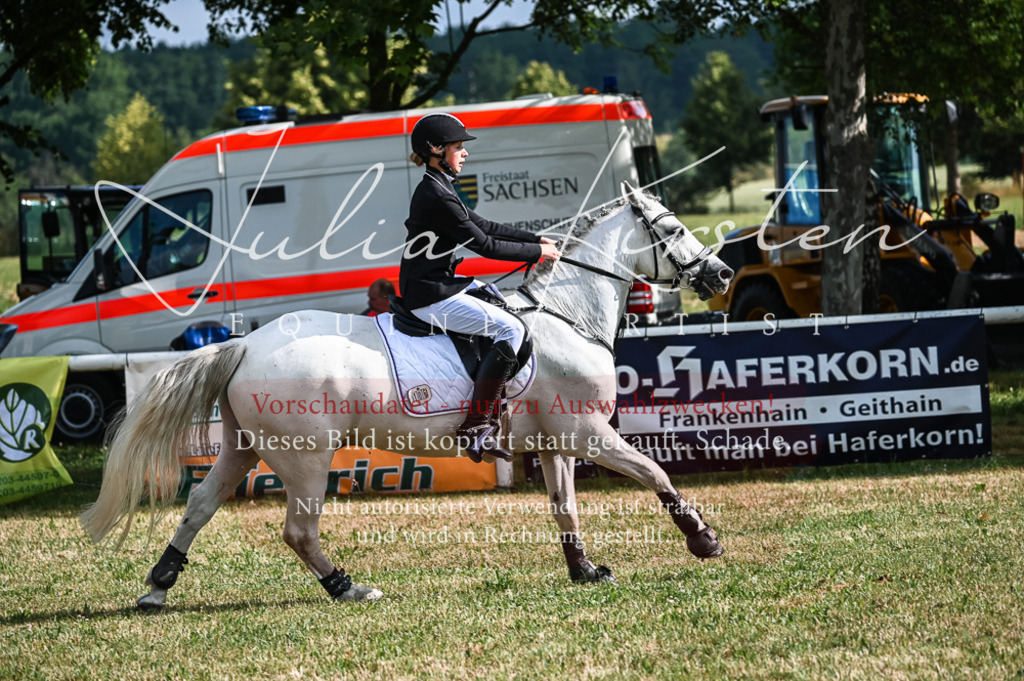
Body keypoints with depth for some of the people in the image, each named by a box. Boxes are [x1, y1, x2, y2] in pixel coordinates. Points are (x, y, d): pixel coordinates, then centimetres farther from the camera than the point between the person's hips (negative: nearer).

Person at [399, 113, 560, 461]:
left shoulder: (438, 189, 12)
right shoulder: (438, 197, -21)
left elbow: (484, 226, 17)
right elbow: (485, 244, -16)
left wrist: (537, 239, 13)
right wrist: (537, 253, -5)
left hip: (441, 282, 11)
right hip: (431, 297, -11)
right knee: (510, 328, -15)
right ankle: (475, 426, -18)